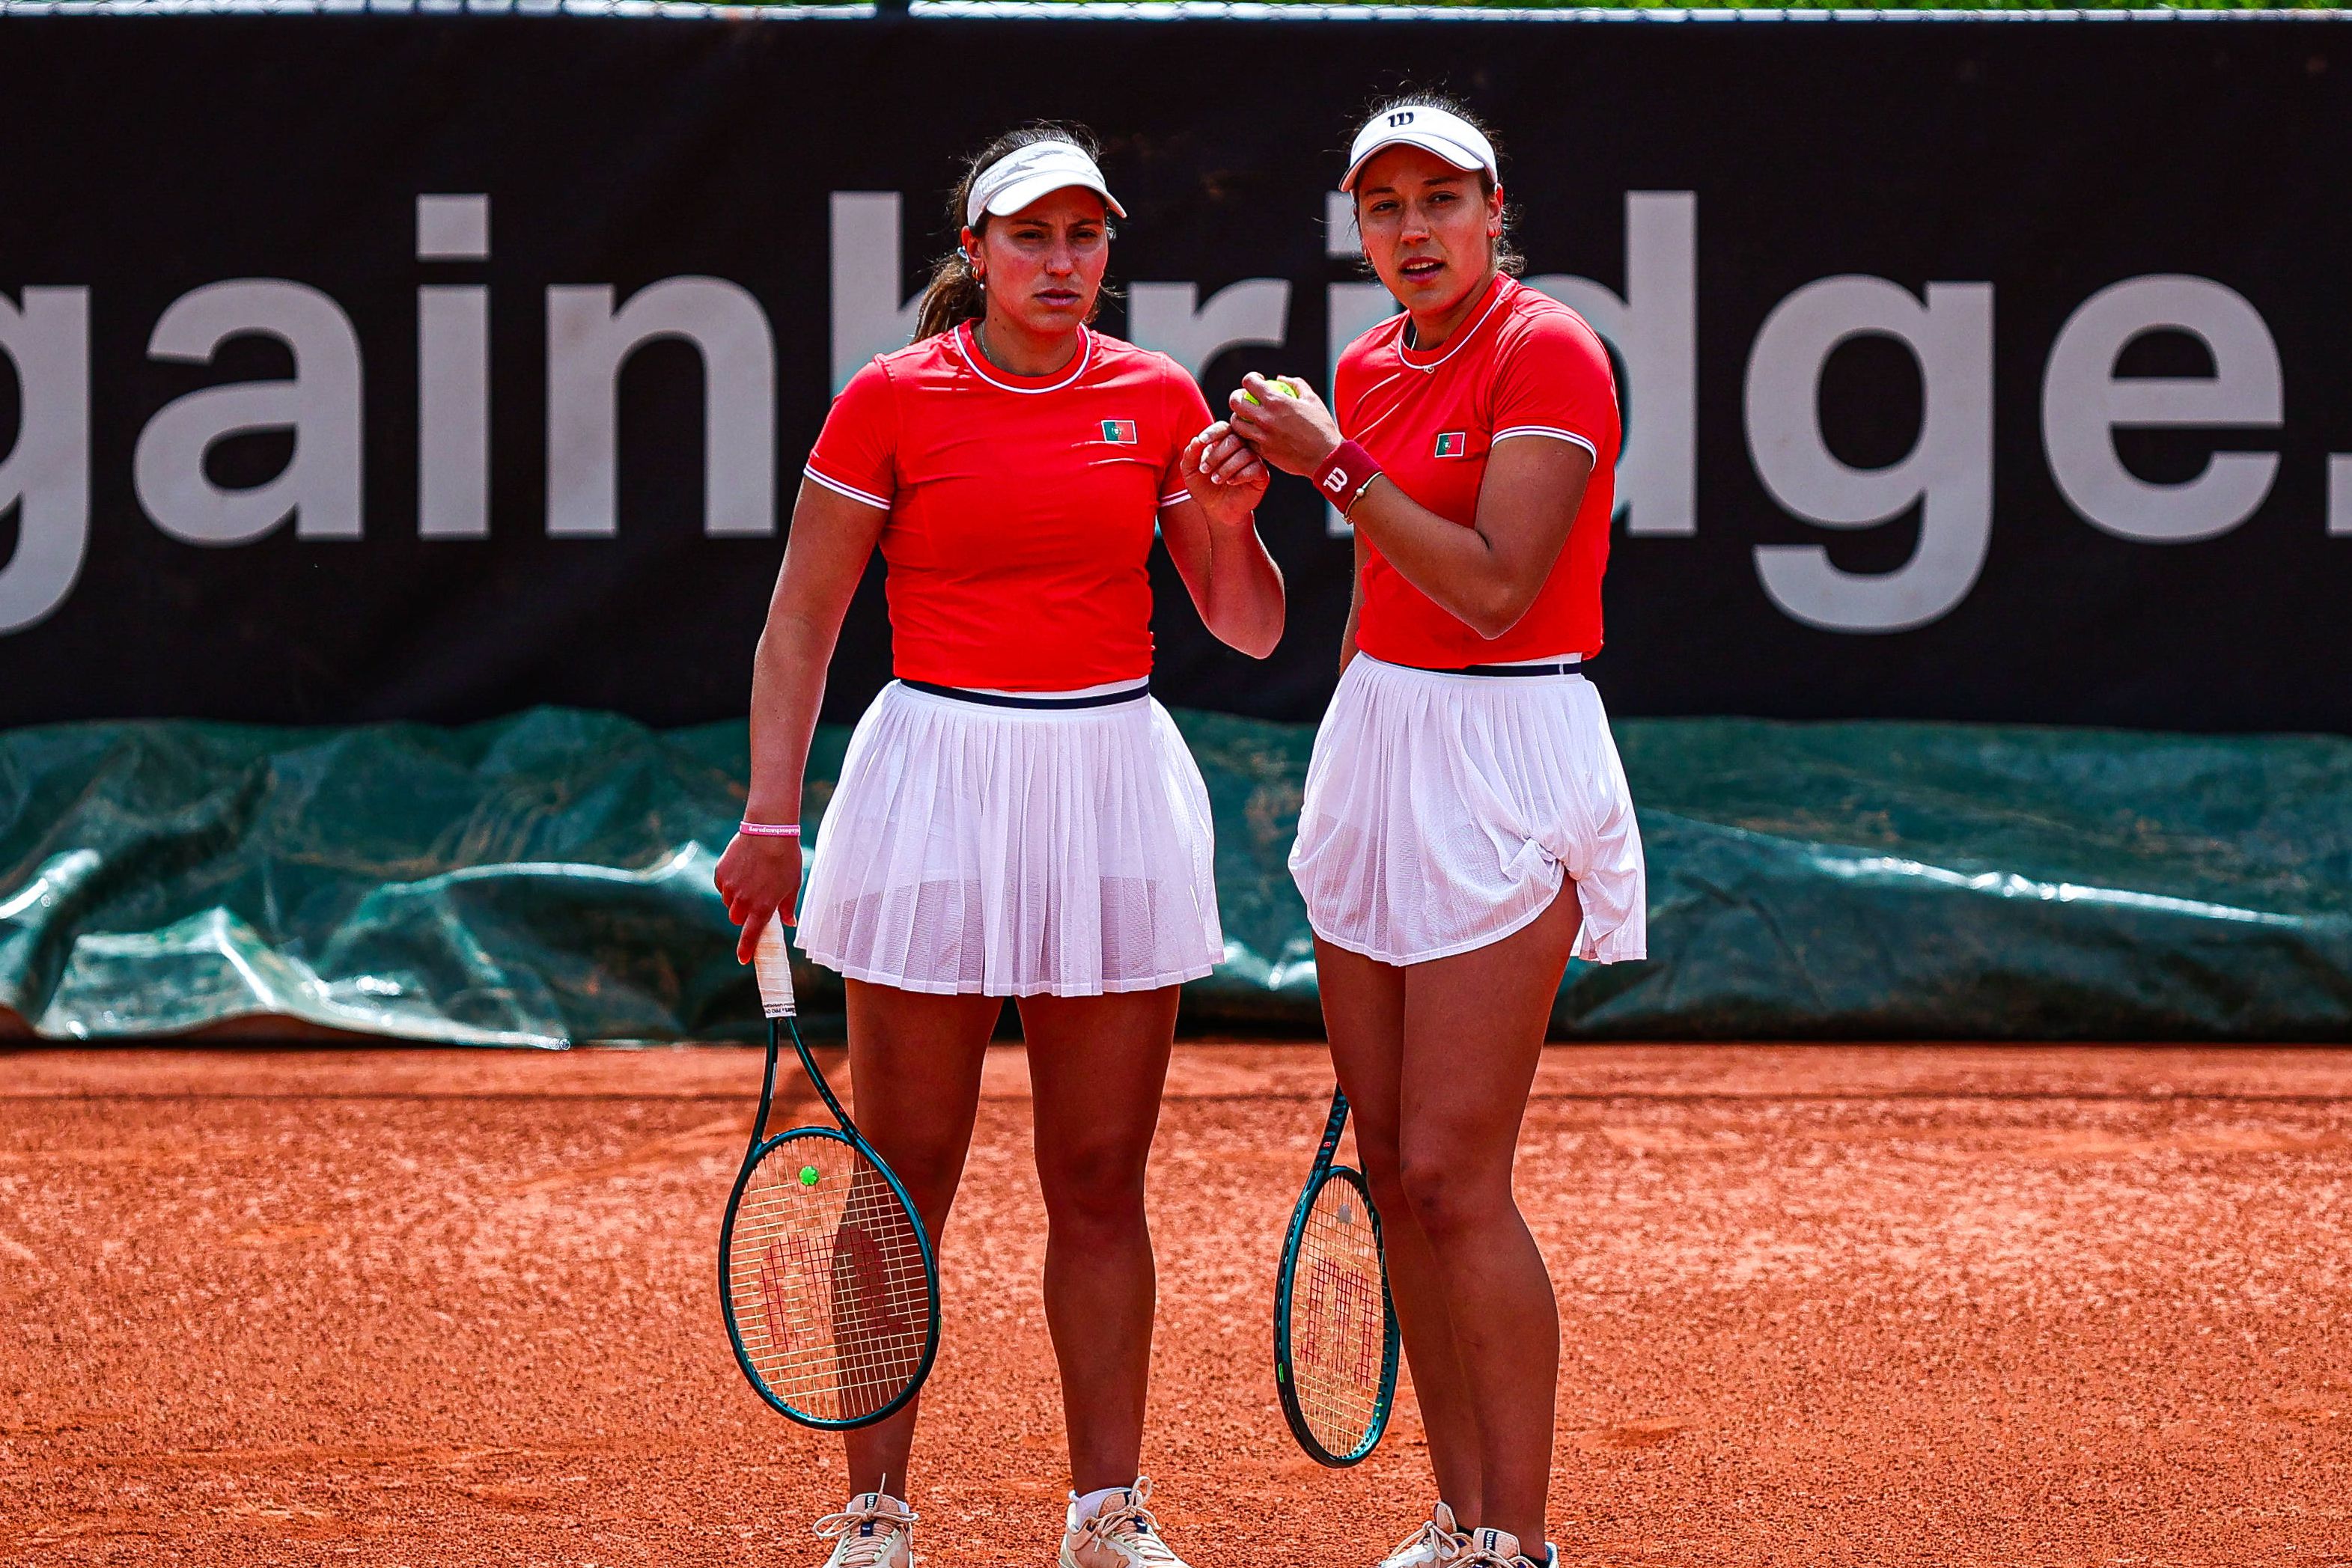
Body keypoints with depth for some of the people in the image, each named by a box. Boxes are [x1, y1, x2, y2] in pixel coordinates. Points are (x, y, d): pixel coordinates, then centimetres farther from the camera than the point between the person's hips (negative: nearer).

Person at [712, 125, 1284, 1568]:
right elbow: (801, 624, 2)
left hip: (1113, 790, 2)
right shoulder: (894, 401, -3)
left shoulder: (1159, 400, 5)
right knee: (907, 1178, 1)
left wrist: (1230, 523, -10)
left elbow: (1252, 631, 10)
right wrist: (771, 822, -1)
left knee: (1101, 1181, 6)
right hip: (937, 782, -2)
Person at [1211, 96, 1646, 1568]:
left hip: (1503, 762, -8)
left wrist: (1334, 465, -17)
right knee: (1395, 1169, 7)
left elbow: (1492, 587, -20)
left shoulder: (1548, 353, -12)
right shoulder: (1371, 367, 11)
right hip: (1377, 743, 8)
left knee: (1453, 1178, -11)